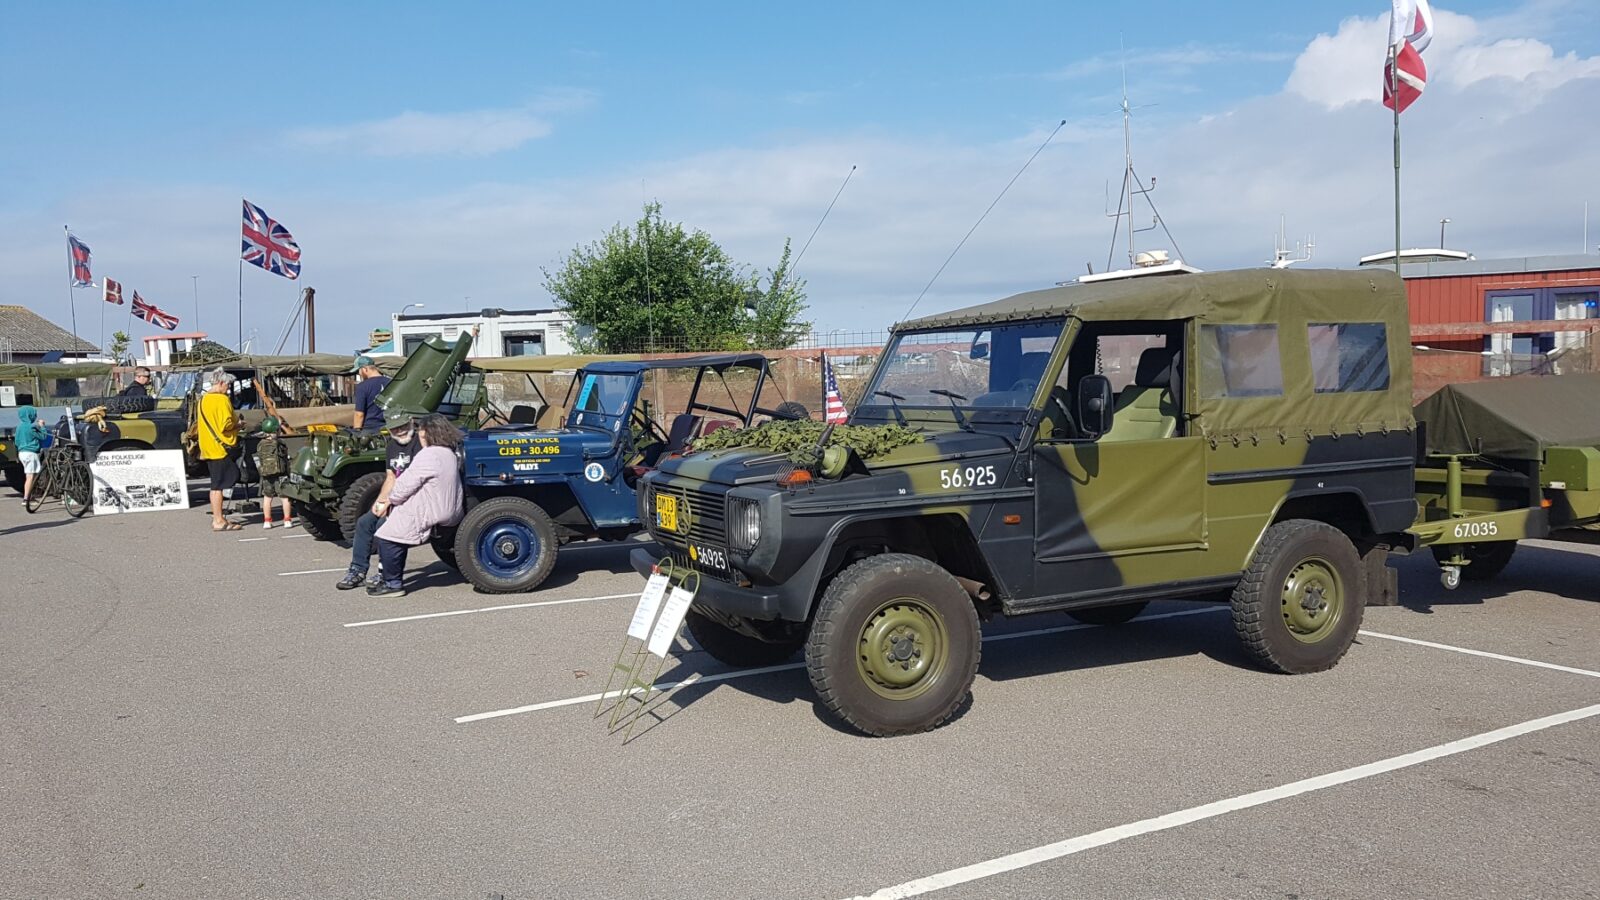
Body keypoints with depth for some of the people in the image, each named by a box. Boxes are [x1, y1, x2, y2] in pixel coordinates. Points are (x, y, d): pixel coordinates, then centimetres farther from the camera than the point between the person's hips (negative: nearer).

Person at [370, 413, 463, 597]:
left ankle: (393, 584, 1)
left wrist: (390, 501, -2)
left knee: (388, 539, -5)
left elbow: (407, 484, -18)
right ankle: (388, 575, 24)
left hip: (427, 513, -11)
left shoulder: (429, 455, -20)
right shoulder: (449, 453, 13)